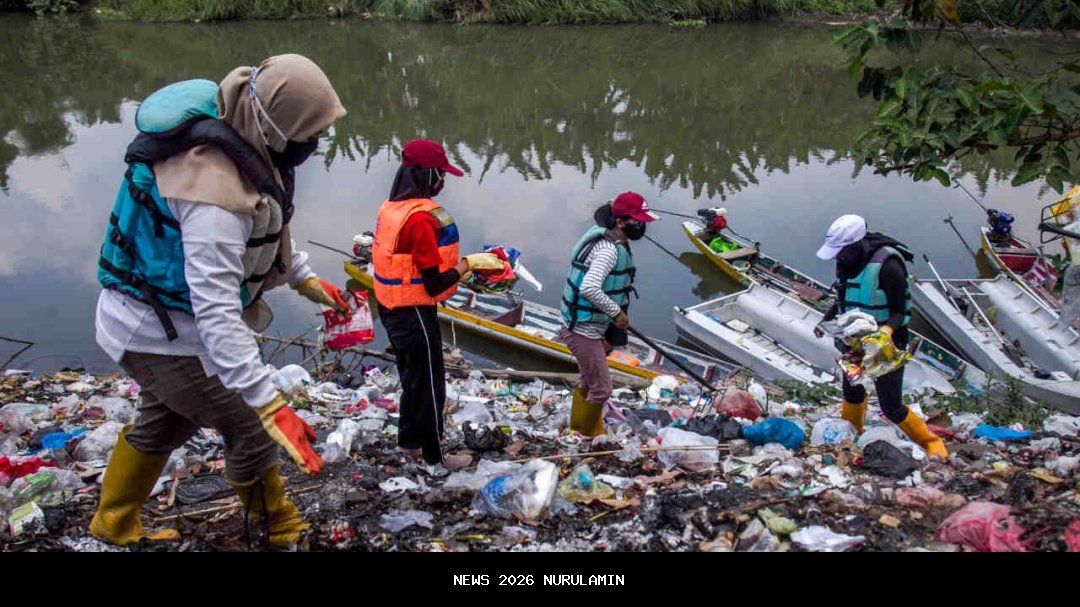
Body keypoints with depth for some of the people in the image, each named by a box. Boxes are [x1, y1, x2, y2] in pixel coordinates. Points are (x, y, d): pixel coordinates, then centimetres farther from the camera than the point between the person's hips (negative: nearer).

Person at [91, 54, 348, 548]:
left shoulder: (243, 140, -6)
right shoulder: (215, 185, -36)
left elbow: (266, 223, 15)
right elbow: (215, 310, -41)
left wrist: (304, 277, 20)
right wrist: (268, 403, -44)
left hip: (148, 317, 10)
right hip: (164, 335, -10)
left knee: (164, 423, 29)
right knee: (251, 432, 2)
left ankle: (115, 524, 50)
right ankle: (280, 533, 25)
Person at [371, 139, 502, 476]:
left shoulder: (391, 208, 2)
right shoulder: (422, 218, -25)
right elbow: (435, 285, -24)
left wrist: (457, 267, 11)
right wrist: (469, 263, -13)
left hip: (393, 310, 9)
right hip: (414, 315, -9)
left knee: (412, 378, 24)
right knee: (430, 386, 6)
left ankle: (409, 441, 40)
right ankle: (436, 461, 19)